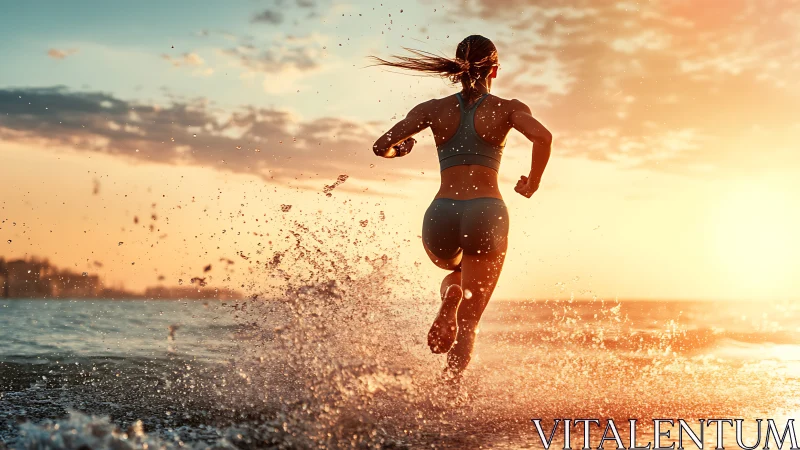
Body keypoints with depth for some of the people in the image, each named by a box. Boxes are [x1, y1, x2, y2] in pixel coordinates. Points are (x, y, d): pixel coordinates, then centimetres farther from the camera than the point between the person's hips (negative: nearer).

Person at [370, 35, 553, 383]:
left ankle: (450, 296, 0)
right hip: (486, 212, -2)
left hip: (441, 214, 2)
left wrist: (399, 150, 29)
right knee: (468, 322, 5)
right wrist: (533, 182, 4)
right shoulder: (508, 108, 7)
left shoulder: (434, 109, 11)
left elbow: (381, 147, 5)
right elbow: (543, 136, -12)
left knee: (454, 272, 36)